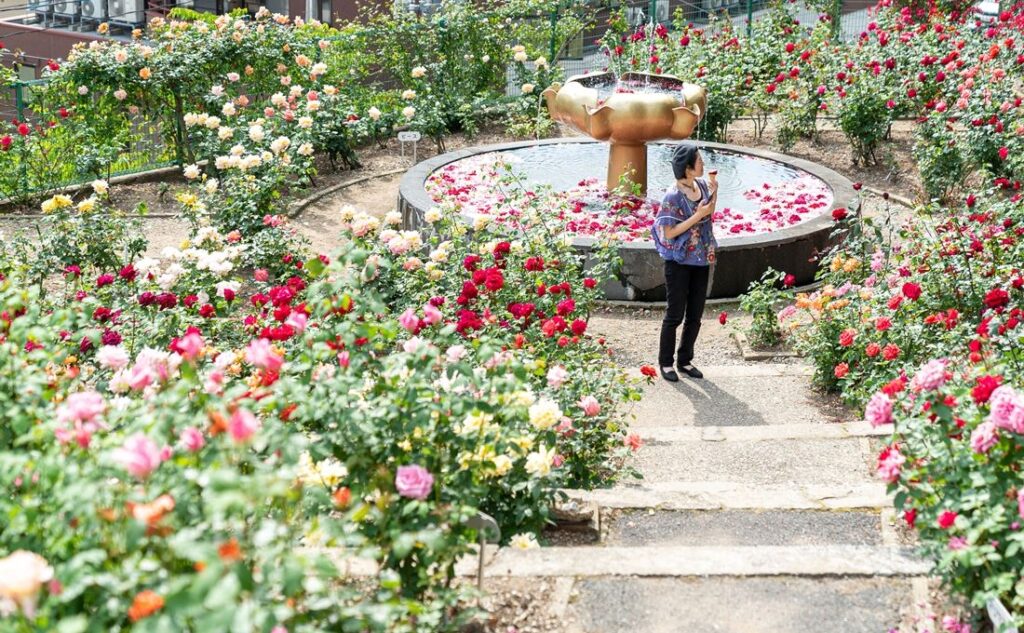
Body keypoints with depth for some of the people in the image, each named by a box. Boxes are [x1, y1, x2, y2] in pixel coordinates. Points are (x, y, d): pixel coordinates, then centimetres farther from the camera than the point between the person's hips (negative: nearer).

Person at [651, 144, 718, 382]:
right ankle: (666, 362, 16)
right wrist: (697, 215, -23)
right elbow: (668, 233, -18)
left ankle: (685, 360, 26)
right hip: (680, 262, -7)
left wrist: (714, 192, -3)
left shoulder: (702, 185, 1)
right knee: (675, 315, 2)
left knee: (695, 315, 12)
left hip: (701, 260, 7)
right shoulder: (674, 197, -20)